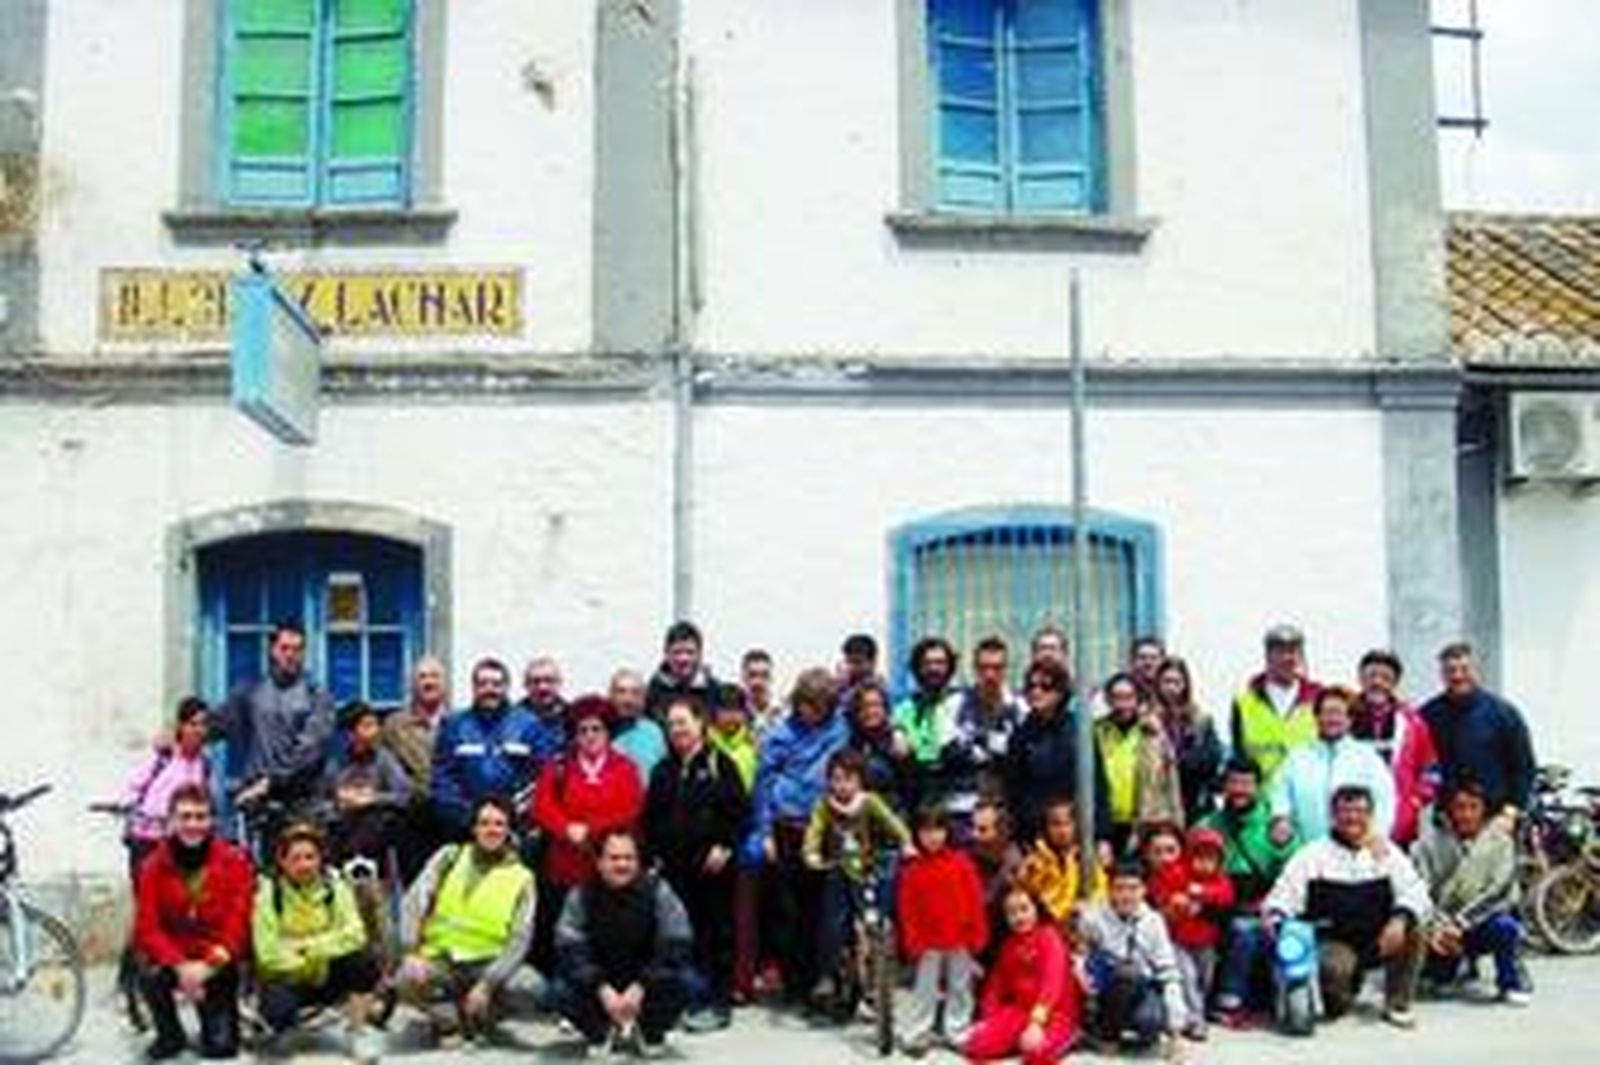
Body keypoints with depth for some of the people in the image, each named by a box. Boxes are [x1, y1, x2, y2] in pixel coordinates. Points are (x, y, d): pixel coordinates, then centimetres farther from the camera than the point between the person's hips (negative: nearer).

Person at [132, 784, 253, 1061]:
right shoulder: (154, 866, -5)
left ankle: (220, 1028, 24)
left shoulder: (233, 861, -9)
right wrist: (181, 966, -26)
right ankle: (170, 1035, -2)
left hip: (217, 963, -1)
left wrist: (207, 965, -24)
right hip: (173, 958, 1)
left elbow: (238, 923, -10)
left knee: (221, 1045, -15)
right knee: (149, 975, -33)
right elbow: (147, 928, -10)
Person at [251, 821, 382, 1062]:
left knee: (365, 961, -27)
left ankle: (359, 1031, -6)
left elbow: (354, 934, -18)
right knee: (278, 1008, -34)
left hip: (327, 975, 2)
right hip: (284, 976, -1)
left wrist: (311, 947, -25)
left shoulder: (335, 887, -5)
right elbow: (268, 954, -17)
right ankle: (282, 1026, 6)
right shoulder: (268, 892, -11)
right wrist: (304, 964, -21)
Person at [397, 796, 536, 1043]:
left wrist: (487, 984, -17)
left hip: (484, 964, 0)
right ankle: (450, 1017, -2)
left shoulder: (522, 878, 2)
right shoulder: (450, 856, 6)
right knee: (407, 980, -30)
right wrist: (411, 952, -17)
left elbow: (519, 940, -5)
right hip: (439, 957, 0)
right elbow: (415, 901, -3)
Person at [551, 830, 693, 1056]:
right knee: (560, 991, -28)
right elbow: (570, 951, -16)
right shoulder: (582, 896, -9)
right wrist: (602, 989, -29)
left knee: (684, 982, -29)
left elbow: (674, 948, -16)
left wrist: (640, 987, -27)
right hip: (599, 985, 1)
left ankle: (649, 1033, 1)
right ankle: (602, 1033, 3)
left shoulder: (657, 891, -11)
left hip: (646, 982, 0)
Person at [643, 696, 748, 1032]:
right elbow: (651, 818, 17)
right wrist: (654, 852, 8)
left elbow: (739, 809, -6)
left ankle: (718, 1002, 5)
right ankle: (688, 999, 13)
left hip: (712, 864, -5)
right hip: (674, 865, 5)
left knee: (717, 931, -1)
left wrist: (724, 846, -13)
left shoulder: (719, 764, 0)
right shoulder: (663, 770, 16)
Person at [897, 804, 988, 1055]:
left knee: (960, 987, 9)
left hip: (960, 940, 1)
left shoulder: (962, 863, -3)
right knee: (925, 988, 4)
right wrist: (912, 939, -5)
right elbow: (907, 908, -1)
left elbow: (975, 900, -1)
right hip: (929, 940, -1)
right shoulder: (913, 869, -3)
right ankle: (917, 1035, 10)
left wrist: (977, 934, -3)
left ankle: (957, 1032, 20)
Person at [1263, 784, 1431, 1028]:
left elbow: (1415, 892, -3)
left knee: (1412, 932, -25)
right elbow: (1283, 895, -4)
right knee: (1333, 969, -34)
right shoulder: (1313, 854, 3)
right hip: (1334, 942, -3)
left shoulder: (1388, 853, 8)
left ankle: (1397, 1004, -4)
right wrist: (1276, 919, -26)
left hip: (1378, 942, 3)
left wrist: (1400, 919, -24)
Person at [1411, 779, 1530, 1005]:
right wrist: (1434, 929, -28)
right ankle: (1463, 960, 18)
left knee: (1504, 926, -33)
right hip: (1443, 926, 2)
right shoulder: (1430, 844, -4)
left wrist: (1460, 924, -25)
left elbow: (1498, 891, -16)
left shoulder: (1500, 842, -6)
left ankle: (1512, 983, -5)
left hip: (1483, 921, -2)